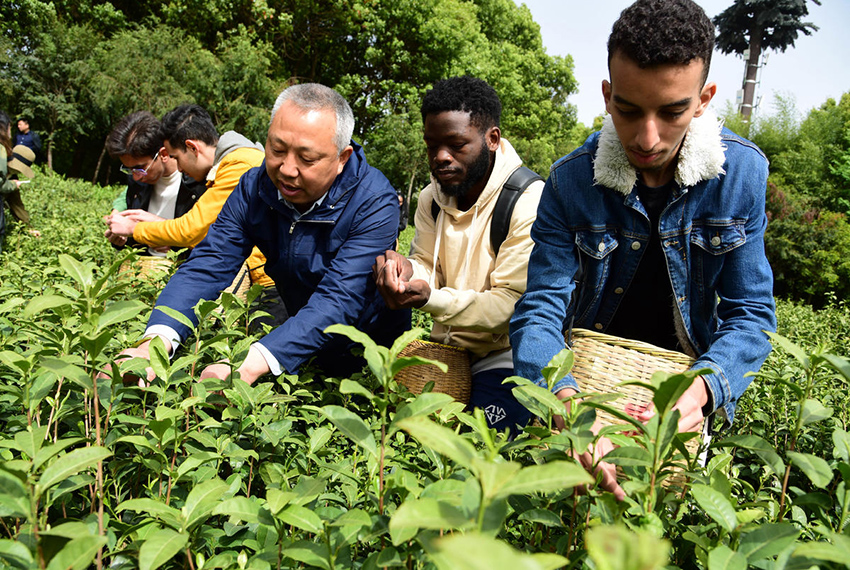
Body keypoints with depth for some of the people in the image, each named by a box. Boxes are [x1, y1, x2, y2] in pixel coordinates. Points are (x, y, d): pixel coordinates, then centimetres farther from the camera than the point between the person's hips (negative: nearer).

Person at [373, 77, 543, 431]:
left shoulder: (529, 202, -18)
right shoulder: (432, 198, 5)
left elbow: (513, 304, -21)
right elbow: (428, 268, 5)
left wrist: (431, 299, -34)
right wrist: (406, 270, -20)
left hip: (504, 353, -6)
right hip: (445, 347, 6)